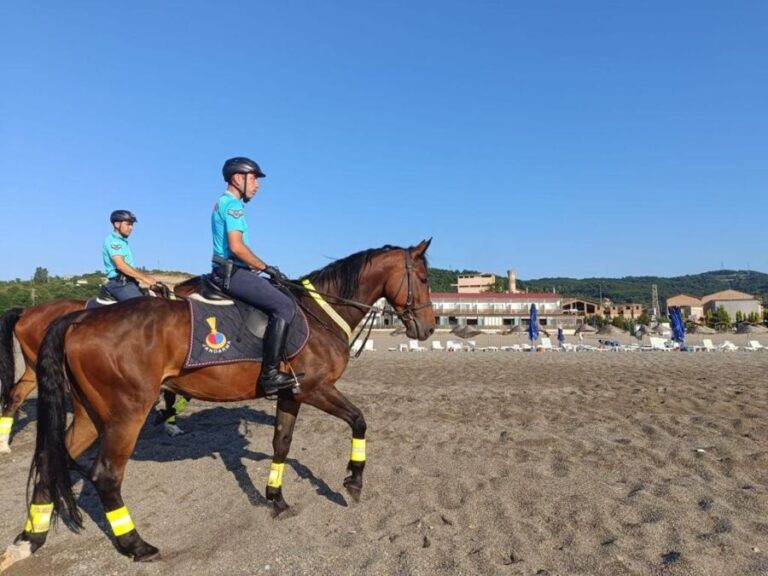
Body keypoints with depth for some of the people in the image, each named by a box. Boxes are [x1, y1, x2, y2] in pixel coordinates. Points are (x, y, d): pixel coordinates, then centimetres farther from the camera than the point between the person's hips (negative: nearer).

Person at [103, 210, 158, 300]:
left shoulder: (123, 242, 20)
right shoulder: (112, 240, -8)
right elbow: (120, 265, -20)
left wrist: (147, 276, 10)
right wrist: (144, 278, -20)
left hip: (129, 282, 10)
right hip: (120, 284, -9)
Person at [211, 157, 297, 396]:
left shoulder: (223, 203, 22)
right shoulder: (233, 205, -10)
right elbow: (236, 247, -22)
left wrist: (262, 269, 17)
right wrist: (267, 268, -12)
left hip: (228, 272, 11)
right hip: (233, 273, -11)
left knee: (278, 296, 20)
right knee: (285, 305, -20)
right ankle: (270, 374, -23)